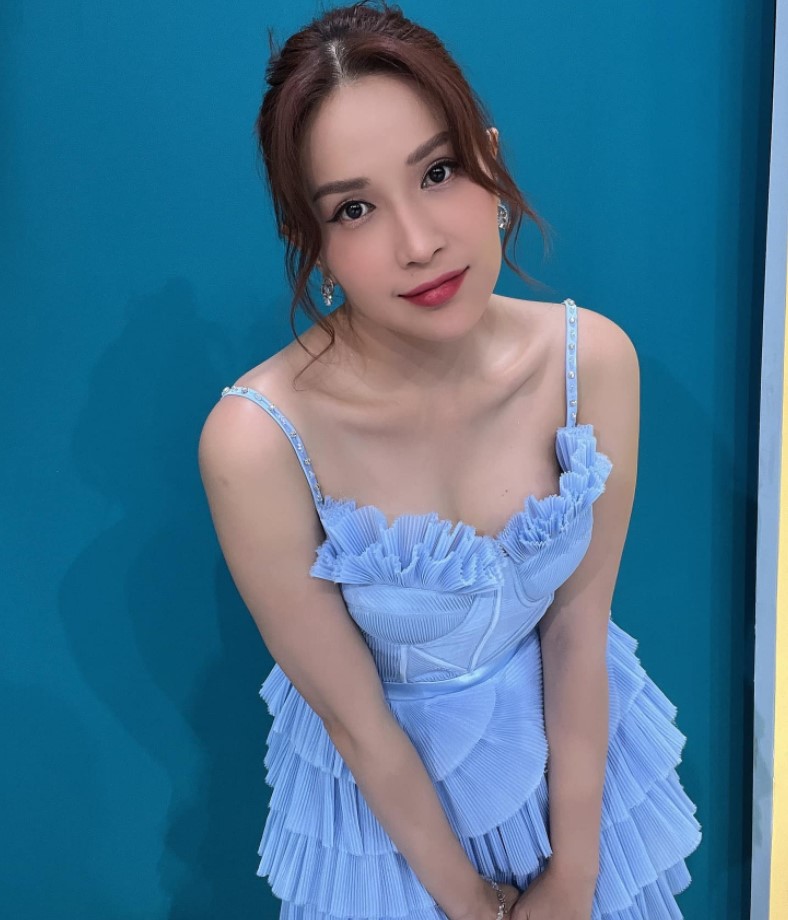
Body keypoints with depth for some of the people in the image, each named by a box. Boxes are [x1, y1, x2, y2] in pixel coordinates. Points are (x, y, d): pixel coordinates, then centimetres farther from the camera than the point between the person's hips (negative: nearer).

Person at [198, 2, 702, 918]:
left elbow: (579, 623, -13)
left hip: (572, 739, 3)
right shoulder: (257, 439, -31)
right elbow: (356, 720, -19)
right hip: (385, 784, -2)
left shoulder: (593, 358, -22)